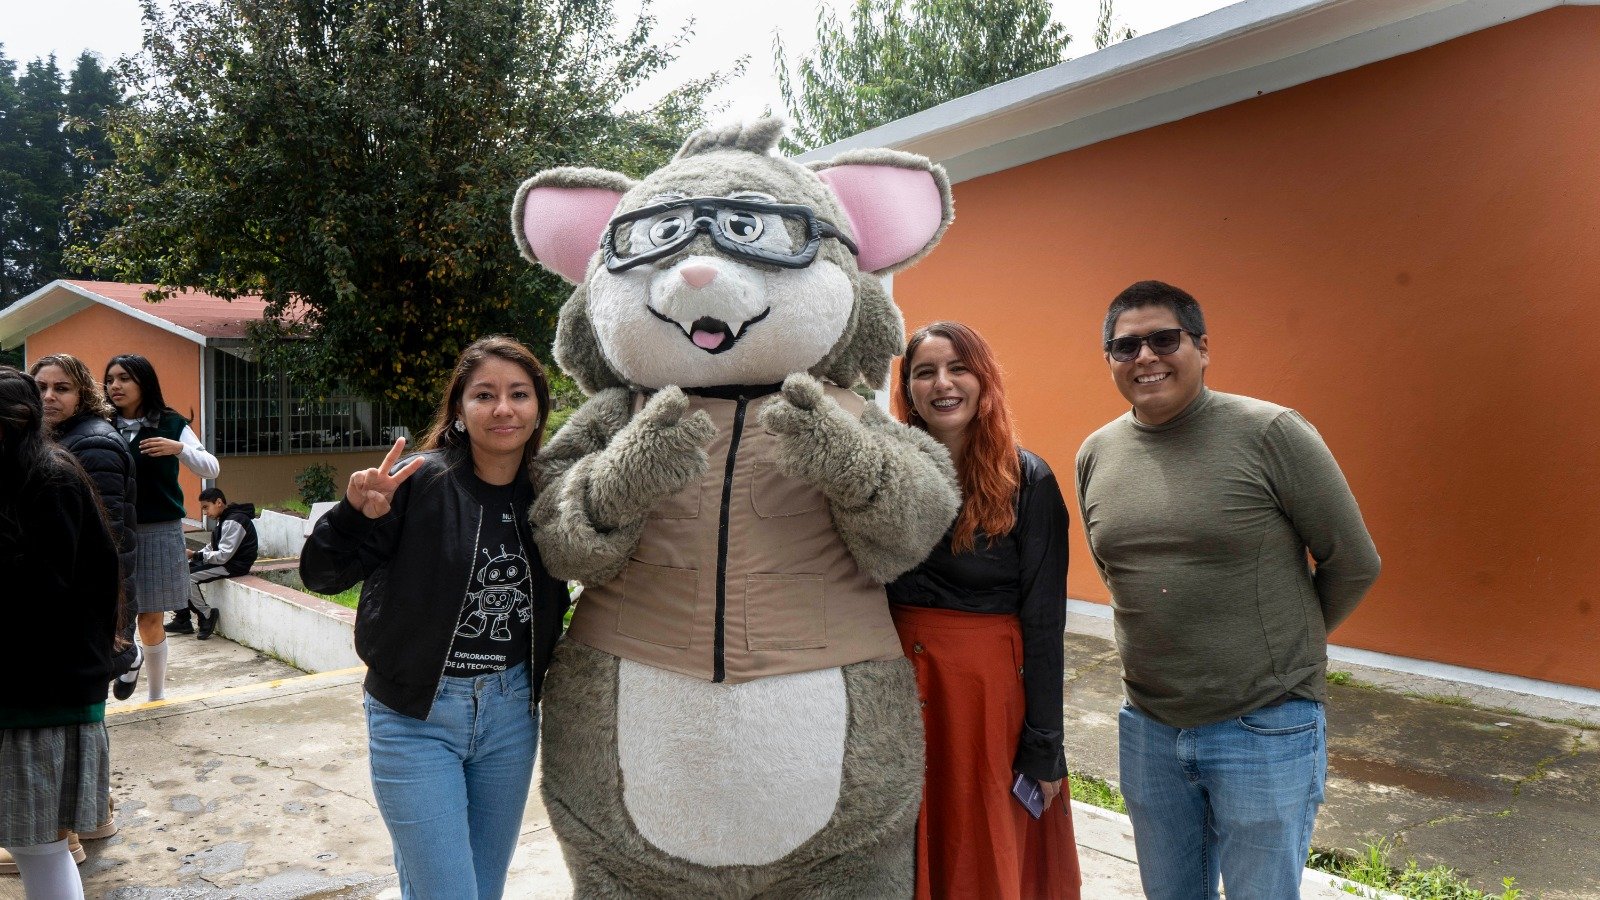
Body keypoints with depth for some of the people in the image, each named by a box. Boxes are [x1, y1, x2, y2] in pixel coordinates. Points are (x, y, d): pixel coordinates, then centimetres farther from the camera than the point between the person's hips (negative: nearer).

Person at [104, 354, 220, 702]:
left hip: (159, 532, 0)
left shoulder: (171, 424, 2)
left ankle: (157, 696, 23)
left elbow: (211, 468, 0)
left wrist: (179, 448, -17)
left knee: (151, 618, 8)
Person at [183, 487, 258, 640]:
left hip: (234, 565, -11)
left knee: (187, 577, -18)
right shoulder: (224, 519, 13)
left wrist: (195, 555, -20)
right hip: (223, 560, 11)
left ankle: (207, 615, -3)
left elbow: (223, 556, -25)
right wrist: (194, 555, 1)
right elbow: (212, 547, 17)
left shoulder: (233, 522, -20)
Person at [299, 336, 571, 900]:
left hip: (512, 715, 5)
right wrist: (358, 514, -31)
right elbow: (322, 575, -14)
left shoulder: (545, 494, 0)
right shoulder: (420, 483, -13)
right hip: (417, 720, -4)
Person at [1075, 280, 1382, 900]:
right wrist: (1168, 643, 11)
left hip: (1265, 731, -4)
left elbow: (1354, 565, -5)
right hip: (1148, 728, 5)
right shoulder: (1096, 454, 3)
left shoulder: (1271, 433, -13)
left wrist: (1283, 647, 7)